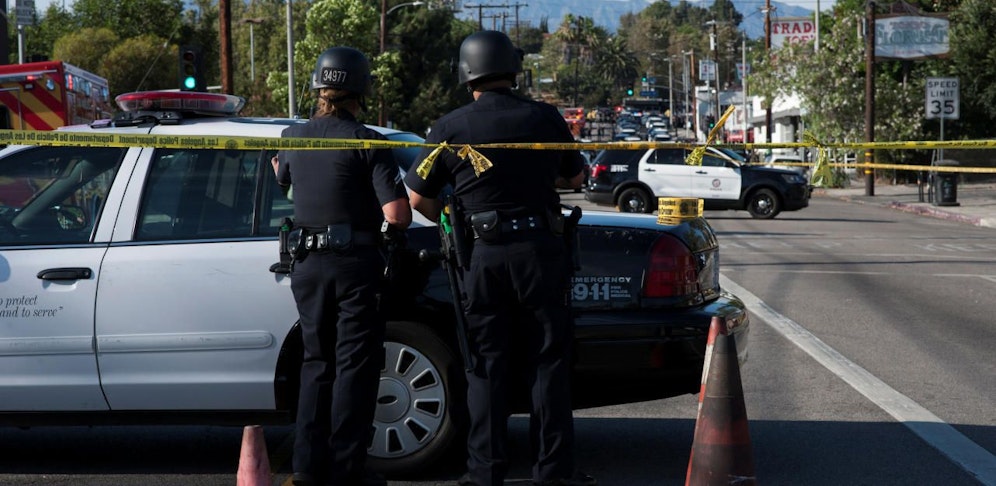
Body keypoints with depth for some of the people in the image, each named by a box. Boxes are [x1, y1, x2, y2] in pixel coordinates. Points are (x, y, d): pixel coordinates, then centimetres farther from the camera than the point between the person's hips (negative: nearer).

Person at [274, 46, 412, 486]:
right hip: (355, 263, -5)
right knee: (355, 365, 2)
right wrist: (401, 215, 5)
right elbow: (397, 215, -18)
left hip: (308, 264, 5)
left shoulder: (293, 138, 5)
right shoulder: (367, 143, -11)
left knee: (317, 363, 15)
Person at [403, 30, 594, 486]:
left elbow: (418, 197, 2)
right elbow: (574, 177, 16)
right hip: (539, 249, 0)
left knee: (486, 366, 7)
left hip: (482, 255, 0)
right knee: (547, 361, 7)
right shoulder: (545, 117, 1)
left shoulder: (450, 127, -3)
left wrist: (451, 220, 19)